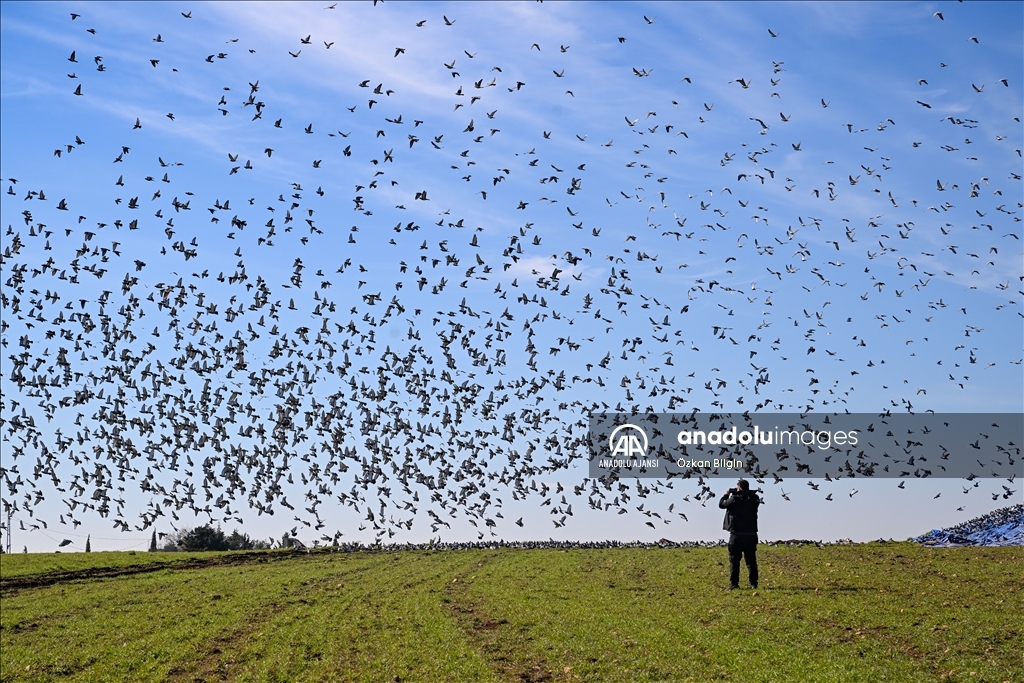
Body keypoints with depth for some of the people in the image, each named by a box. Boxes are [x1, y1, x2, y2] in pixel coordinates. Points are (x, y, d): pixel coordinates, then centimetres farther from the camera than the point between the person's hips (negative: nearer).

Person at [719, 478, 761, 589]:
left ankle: (734, 584, -3)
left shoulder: (735, 499, -11)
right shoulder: (753, 499, 0)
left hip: (737, 535, -4)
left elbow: (721, 504, 1)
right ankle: (753, 583, 9)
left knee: (734, 560, 2)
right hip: (751, 534, 4)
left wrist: (726, 495, 20)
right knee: (751, 560, 11)